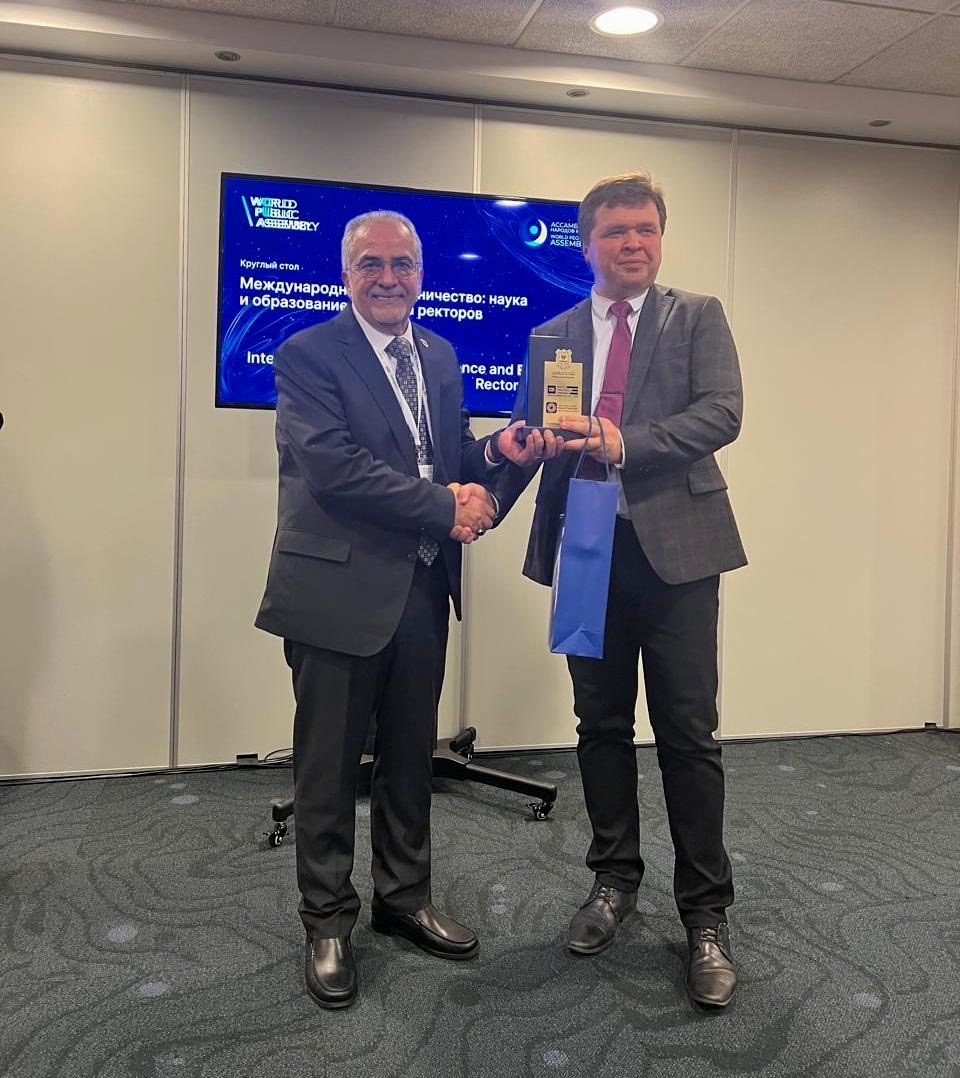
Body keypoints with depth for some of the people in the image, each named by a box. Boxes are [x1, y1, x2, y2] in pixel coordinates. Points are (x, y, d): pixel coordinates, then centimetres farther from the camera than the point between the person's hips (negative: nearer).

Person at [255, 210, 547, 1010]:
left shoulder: (439, 356, 13)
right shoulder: (308, 355, -8)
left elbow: (452, 457, 14)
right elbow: (334, 468, -19)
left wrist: (496, 454, -7)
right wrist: (445, 507, -17)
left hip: (422, 589, 6)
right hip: (340, 588, -6)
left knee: (411, 756, 16)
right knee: (330, 764, 7)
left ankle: (405, 898, 35)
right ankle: (329, 923, 25)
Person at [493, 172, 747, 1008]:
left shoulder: (698, 317, 4)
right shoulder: (554, 334, 12)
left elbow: (723, 413, -9)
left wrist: (624, 444, -22)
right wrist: (483, 502, -14)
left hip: (675, 546, -3)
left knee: (688, 733, 1)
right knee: (601, 726, 13)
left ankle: (706, 913, 15)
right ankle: (614, 880, 31)